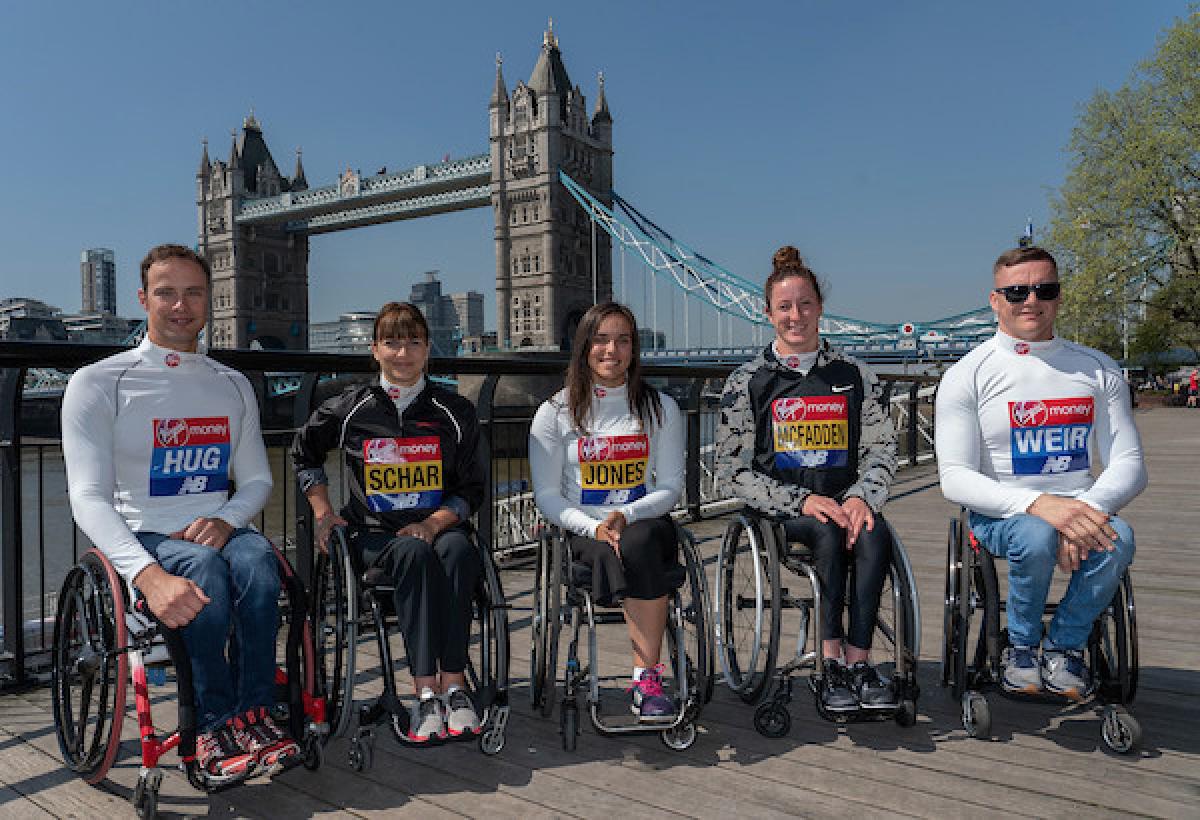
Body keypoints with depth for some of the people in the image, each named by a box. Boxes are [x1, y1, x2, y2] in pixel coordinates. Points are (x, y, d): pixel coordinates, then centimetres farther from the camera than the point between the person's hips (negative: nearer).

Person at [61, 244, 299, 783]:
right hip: (141, 539, -3)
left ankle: (253, 714, -22)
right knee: (205, 568, -35)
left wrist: (226, 520, -11)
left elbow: (257, 478, 15)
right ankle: (216, 720, -20)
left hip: (213, 531, 3)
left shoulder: (233, 386, 13)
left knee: (256, 558, -31)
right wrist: (149, 575, -29)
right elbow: (88, 497, -12)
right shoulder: (98, 383, -2)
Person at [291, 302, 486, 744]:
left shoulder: (455, 412, 6)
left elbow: (472, 488, 6)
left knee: (459, 550, -34)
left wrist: (434, 522, -11)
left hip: (439, 526, 1)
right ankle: (426, 690, -36)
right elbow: (304, 454, 23)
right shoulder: (350, 409, 7)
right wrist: (323, 512, 13)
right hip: (375, 533, 0)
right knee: (415, 553, -35)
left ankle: (453, 683, -33)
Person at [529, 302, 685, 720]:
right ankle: (648, 675, -25)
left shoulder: (660, 407, 9)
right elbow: (547, 495, 2)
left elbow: (671, 486, 5)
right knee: (619, 556, -34)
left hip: (647, 524, 1)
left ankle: (645, 680, -30)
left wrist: (625, 516, -15)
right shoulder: (555, 412, 6)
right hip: (584, 532, 0)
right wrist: (594, 527, -17)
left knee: (636, 544, -35)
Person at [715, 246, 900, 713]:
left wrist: (861, 496, -11)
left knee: (873, 533, -30)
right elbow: (731, 470, -2)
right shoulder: (748, 381, 4)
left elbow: (883, 448, 10)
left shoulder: (854, 375, 12)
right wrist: (800, 501, -14)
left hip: (844, 500, 2)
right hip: (779, 510, -2)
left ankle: (858, 661, -24)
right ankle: (831, 662, -25)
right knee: (828, 532, -33)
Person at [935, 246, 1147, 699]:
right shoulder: (967, 375, -4)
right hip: (1000, 514, -3)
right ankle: (1021, 646, -5)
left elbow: (1129, 463, 3)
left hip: (1081, 510, 3)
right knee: (1037, 537, -35)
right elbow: (955, 478, -12)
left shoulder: (1099, 369, 7)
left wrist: (1085, 509, -20)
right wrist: (1038, 504, -28)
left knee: (1118, 538, -30)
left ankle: (1064, 646, -3)